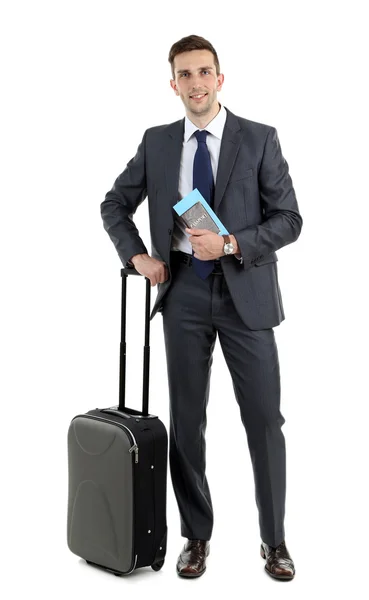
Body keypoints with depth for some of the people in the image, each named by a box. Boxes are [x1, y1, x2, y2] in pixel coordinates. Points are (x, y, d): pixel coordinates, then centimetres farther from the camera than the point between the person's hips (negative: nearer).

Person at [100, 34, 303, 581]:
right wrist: (137, 255, 1)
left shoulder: (260, 139, -1)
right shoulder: (156, 143, 6)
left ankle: (274, 540, 15)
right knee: (186, 419, 7)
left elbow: (288, 219, -4)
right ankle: (196, 536, 21)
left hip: (244, 292, -2)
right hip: (183, 292, 2)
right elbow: (114, 205, 16)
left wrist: (232, 244, -18)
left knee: (264, 419, 1)